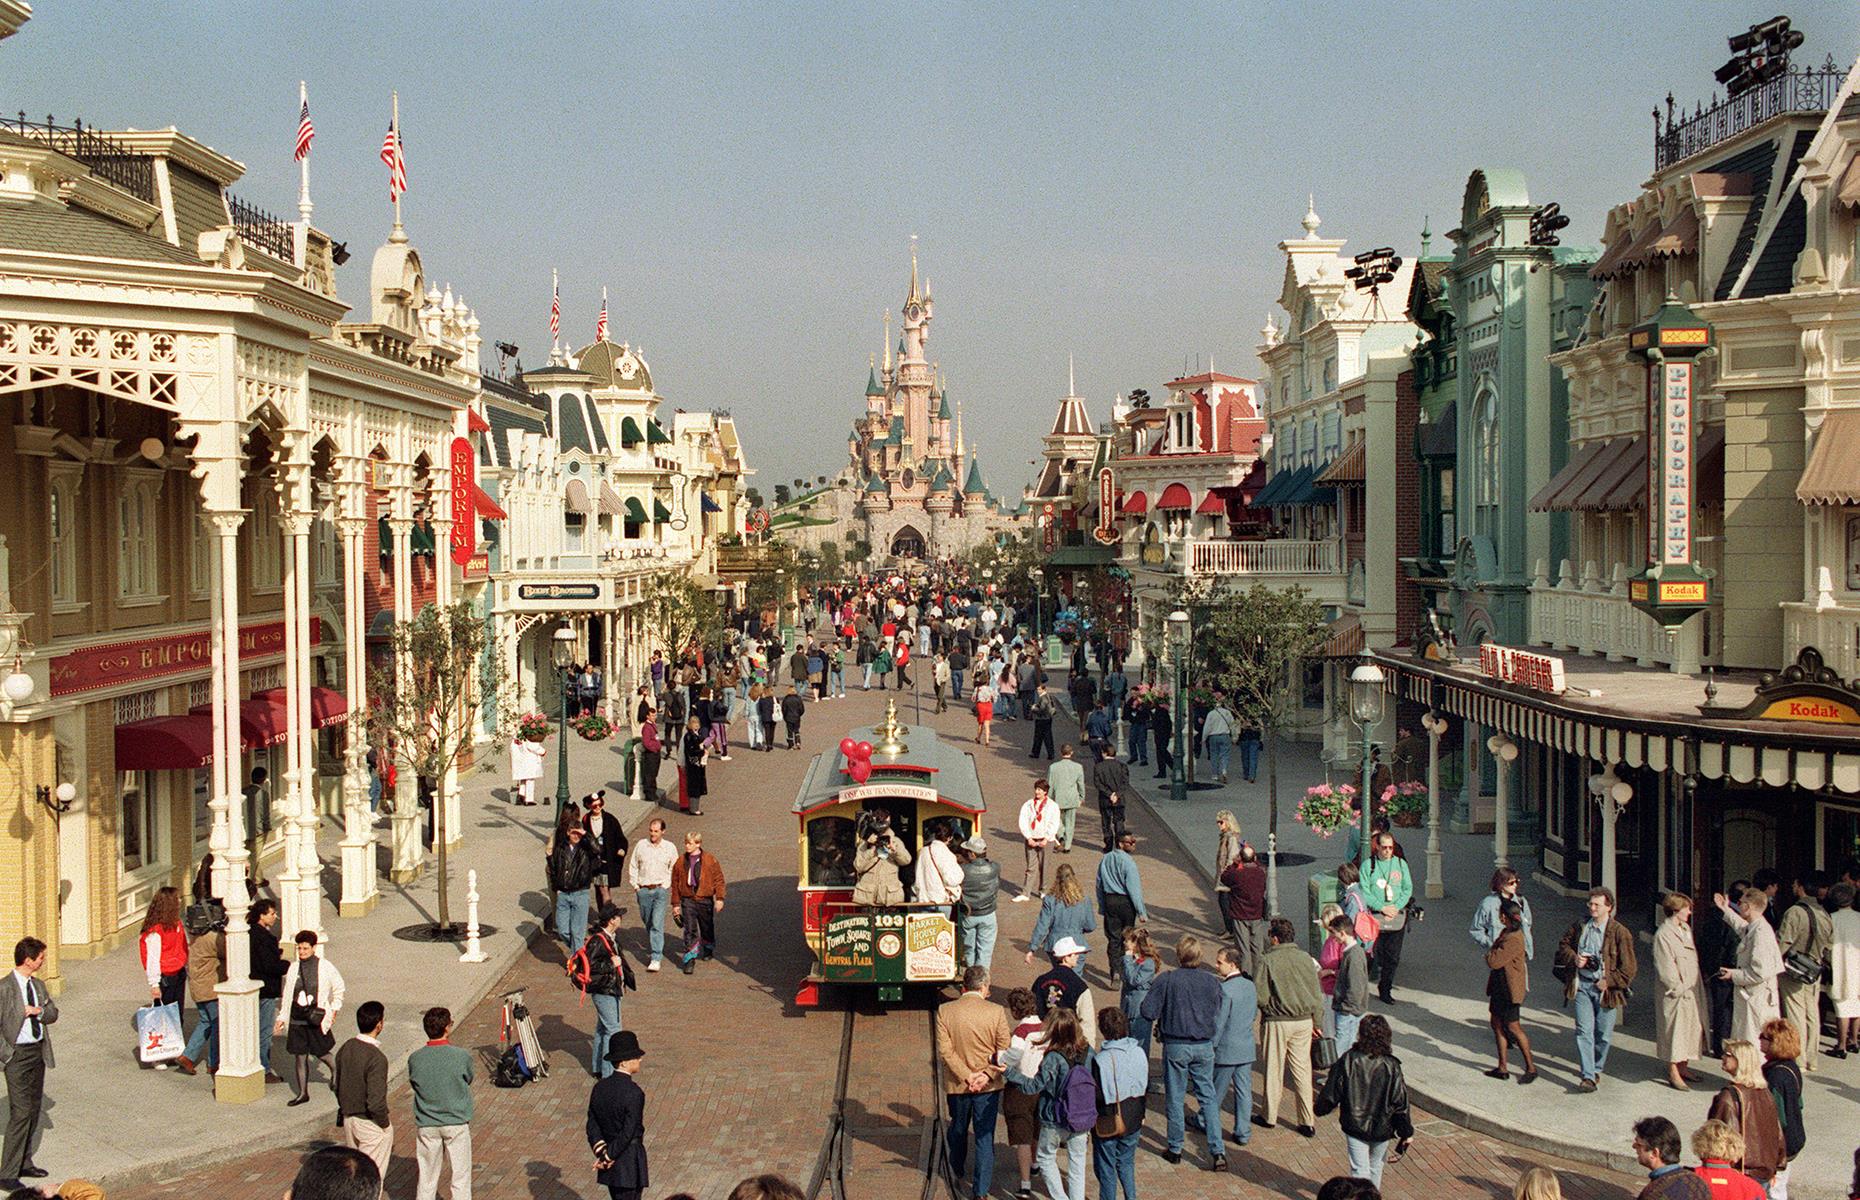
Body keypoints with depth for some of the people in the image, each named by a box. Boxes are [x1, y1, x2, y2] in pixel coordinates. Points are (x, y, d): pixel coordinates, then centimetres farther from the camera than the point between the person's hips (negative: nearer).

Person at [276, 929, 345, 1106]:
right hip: (297, 1019, 3)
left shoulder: (324, 966, -5)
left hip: (316, 1018, -3)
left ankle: (336, 1070, 36)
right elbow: (288, 994, 10)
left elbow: (339, 987, 7)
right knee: (299, 1056, 5)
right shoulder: (294, 967, 3)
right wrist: (282, 1018, 8)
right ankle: (303, 1093, 15)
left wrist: (334, 1009, 2)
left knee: (320, 1052, 5)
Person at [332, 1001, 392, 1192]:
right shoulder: (376, 1058, -26)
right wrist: (384, 1123, -10)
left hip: (348, 1117, 7)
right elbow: (375, 1101, -26)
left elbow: (334, 1084, 8)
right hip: (370, 1124, -7)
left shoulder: (345, 1048, -4)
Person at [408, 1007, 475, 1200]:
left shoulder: (414, 1059, -10)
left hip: (426, 1125, 2)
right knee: (461, 1177, 9)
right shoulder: (461, 1056, -16)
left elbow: (414, 1084, 5)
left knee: (426, 1179, 13)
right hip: (457, 1123, -2)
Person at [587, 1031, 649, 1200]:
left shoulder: (600, 1088, -1)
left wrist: (601, 1152, -3)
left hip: (611, 1164, 7)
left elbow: (592, 1125, 1)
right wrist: (608, 1157, -11)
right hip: (630, 1164, -7)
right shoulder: (634, 1093, -21)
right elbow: (628, 1133, -21)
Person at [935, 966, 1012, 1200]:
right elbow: (1005, 1051, -12)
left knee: (958, 1128, 25)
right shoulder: (996, 1012, -12)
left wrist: (966, 1076, -12)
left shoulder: (945, 1011, -9)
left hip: (956, 1084, 2)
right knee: (985, 1136, 8)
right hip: (988, 1086, -2)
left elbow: (944, 1050, -12)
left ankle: (957, 1170, 46)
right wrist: (987, 1074, -13)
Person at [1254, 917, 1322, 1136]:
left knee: (1274, 1070, 11)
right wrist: (1316, 1022, 16)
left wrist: (1265, 1011, 6)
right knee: (1302, 1070, 10)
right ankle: (1307, 1122, 13)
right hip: (1304, 1021, 4)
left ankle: (1269, 1116, 23)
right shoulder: (1306, 959, -1)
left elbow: (1260, 996, -16)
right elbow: (1317, 995, 5)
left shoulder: (1267, 960, -14)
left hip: (1277, 1022, -4)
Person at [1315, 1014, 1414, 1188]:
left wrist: (1322, 1108, 14)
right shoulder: (1391, 1066, -14)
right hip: (1382, 1128, 1)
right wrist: (1406, 1132, 2)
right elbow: (1400, 1102, -9)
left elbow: (1331, 1092, -6)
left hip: (1354, 1126, -1)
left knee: (1360, 1170, 4)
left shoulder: (1347, 1060, -15)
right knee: (1376, 1166, 24)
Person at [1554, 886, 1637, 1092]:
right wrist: (1574, 958, 0)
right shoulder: (1580, 927, 6)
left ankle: (1597, 1069, 30)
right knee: (1584, 1030, -6)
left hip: (1605, 988, -2)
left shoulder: (1620, 932, -8)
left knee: (1603, 1034, 8)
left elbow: (1629, 967, -8)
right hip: (1582, 985, 2)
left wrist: (1609, 982, -13)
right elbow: (1563, 945, 20)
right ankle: (1588, 1076, -7)